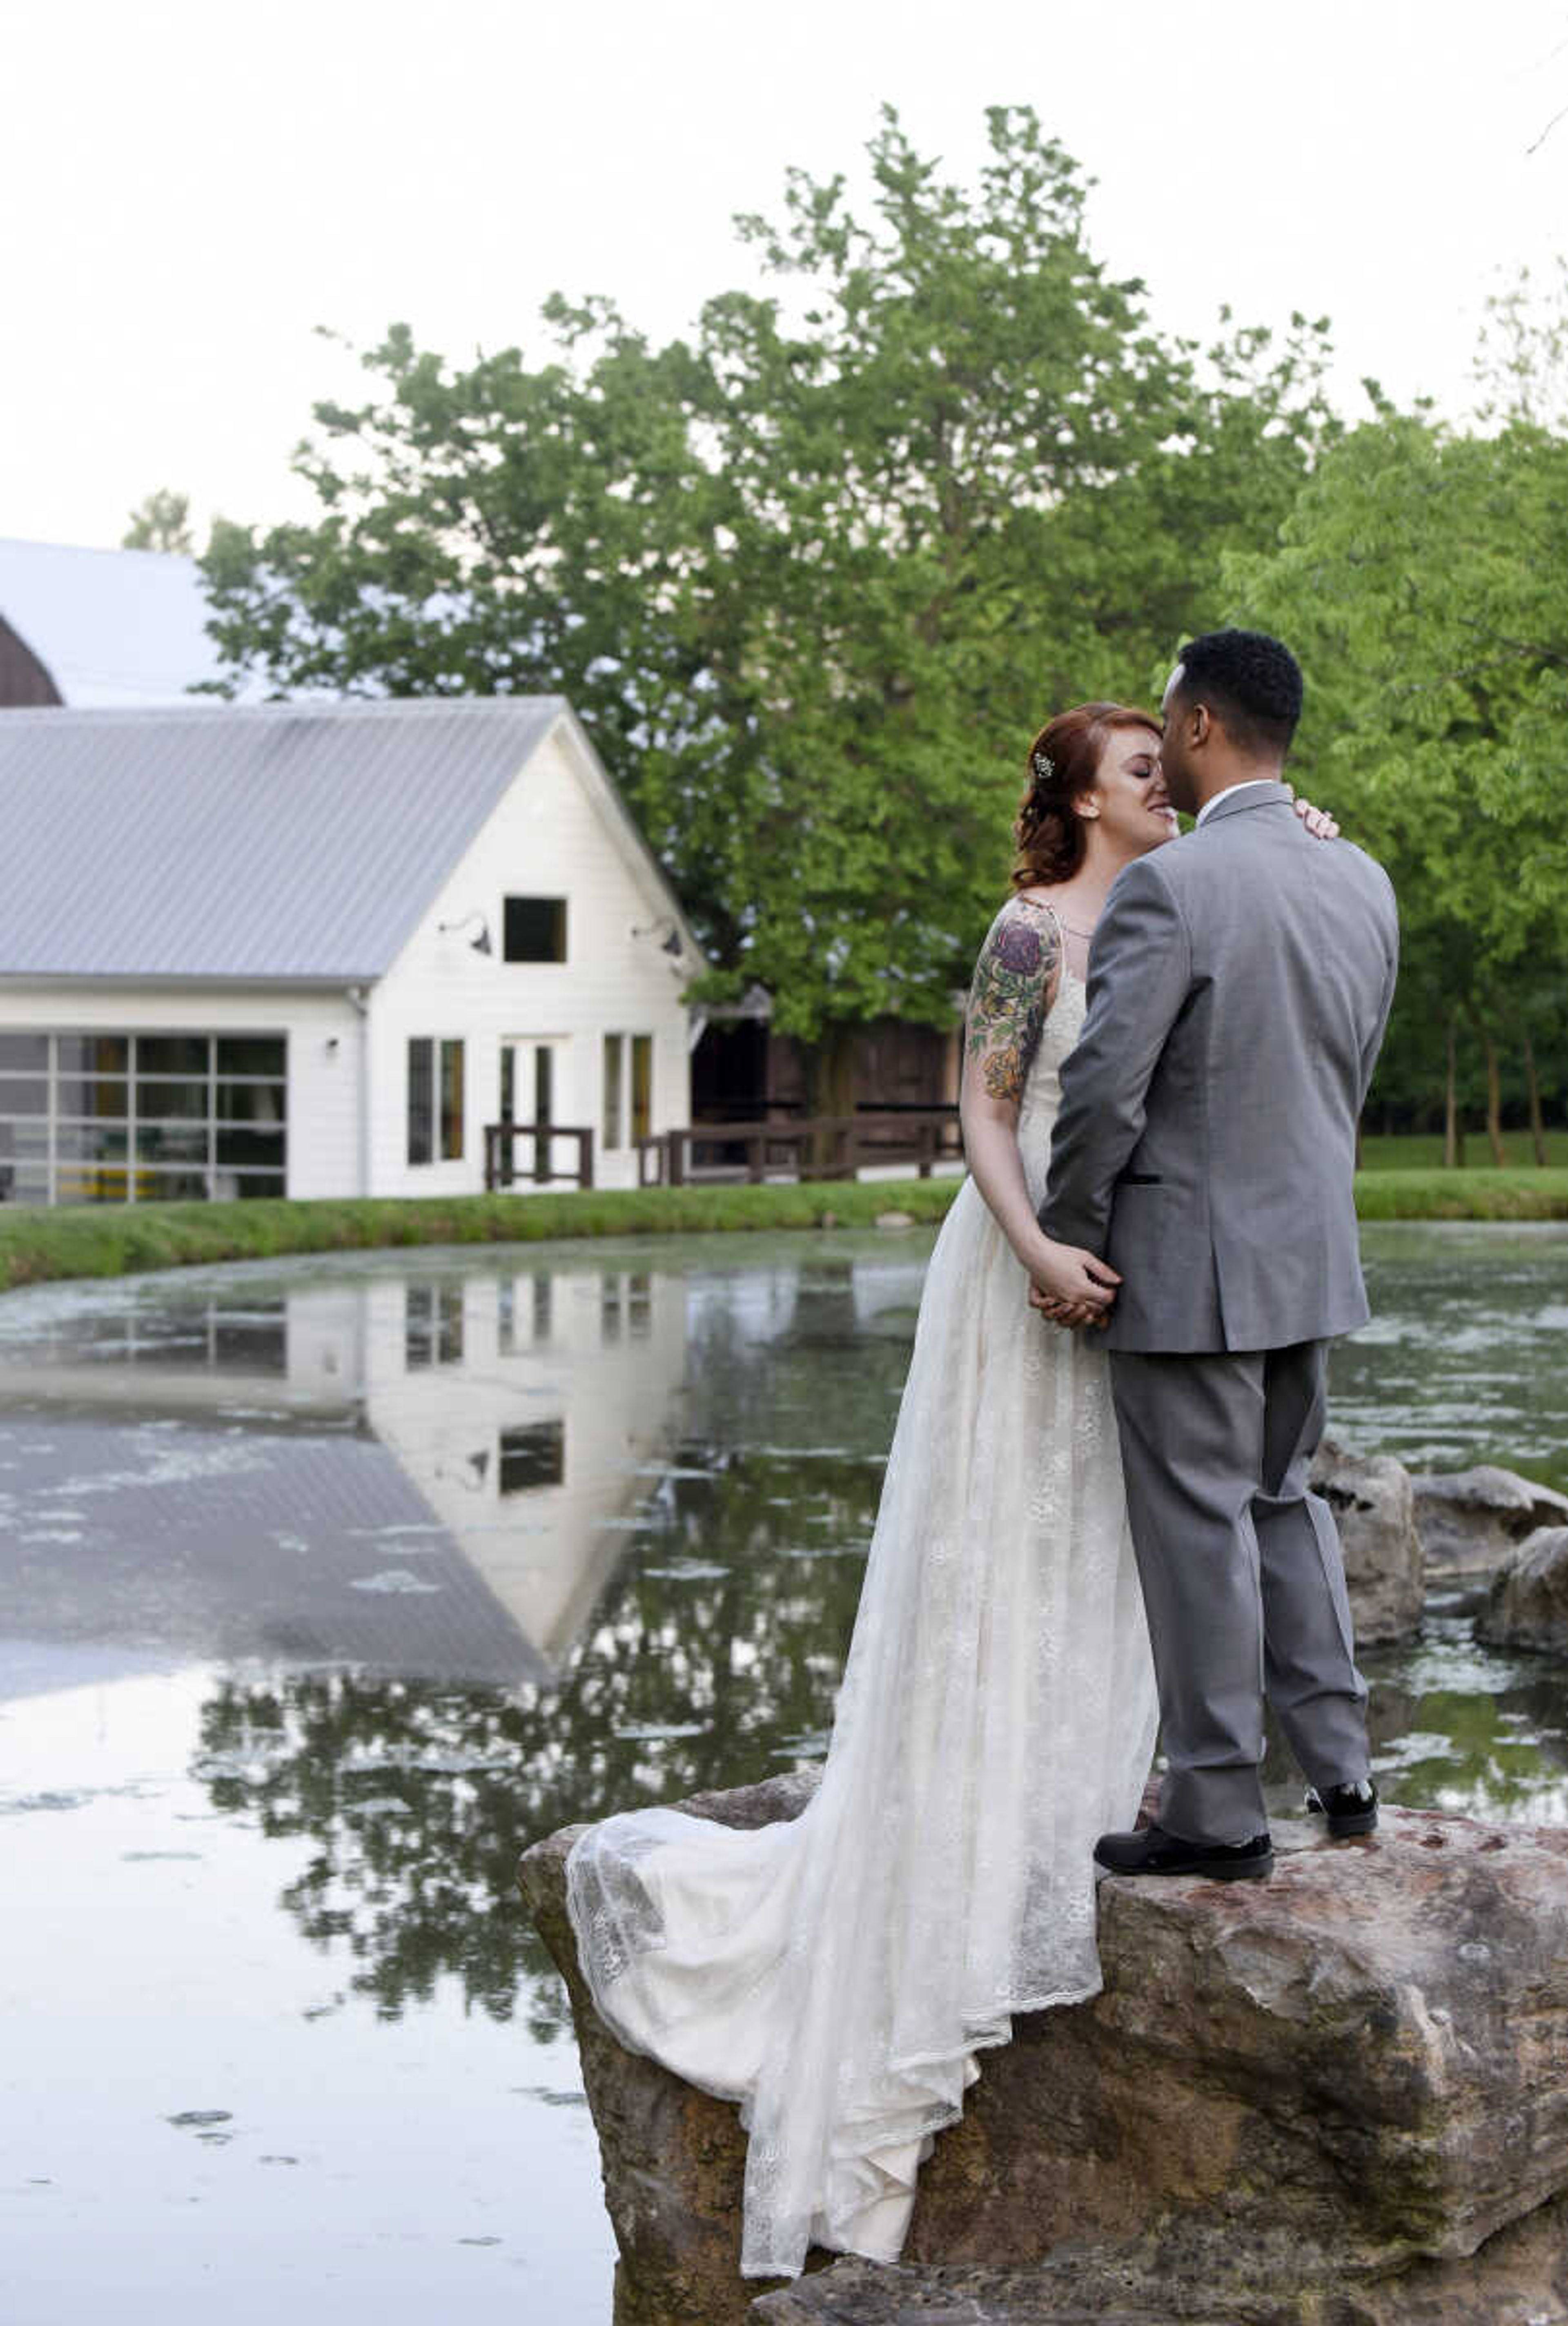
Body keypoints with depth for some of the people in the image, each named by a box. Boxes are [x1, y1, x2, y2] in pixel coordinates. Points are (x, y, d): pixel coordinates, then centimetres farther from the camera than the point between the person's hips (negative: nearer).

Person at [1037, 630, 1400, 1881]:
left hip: (1189, 1263, -7)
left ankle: (1220, 1813, 9)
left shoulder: (1168, 886, -18)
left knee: (1199, 1529, 2)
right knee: (1284, 1499, 21)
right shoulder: (1364, 883, 4)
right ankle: (1341, 1767, 23)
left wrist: (1068, 1244, -7)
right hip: (1314, 1253, 7)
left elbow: (1104, 1088, -19)